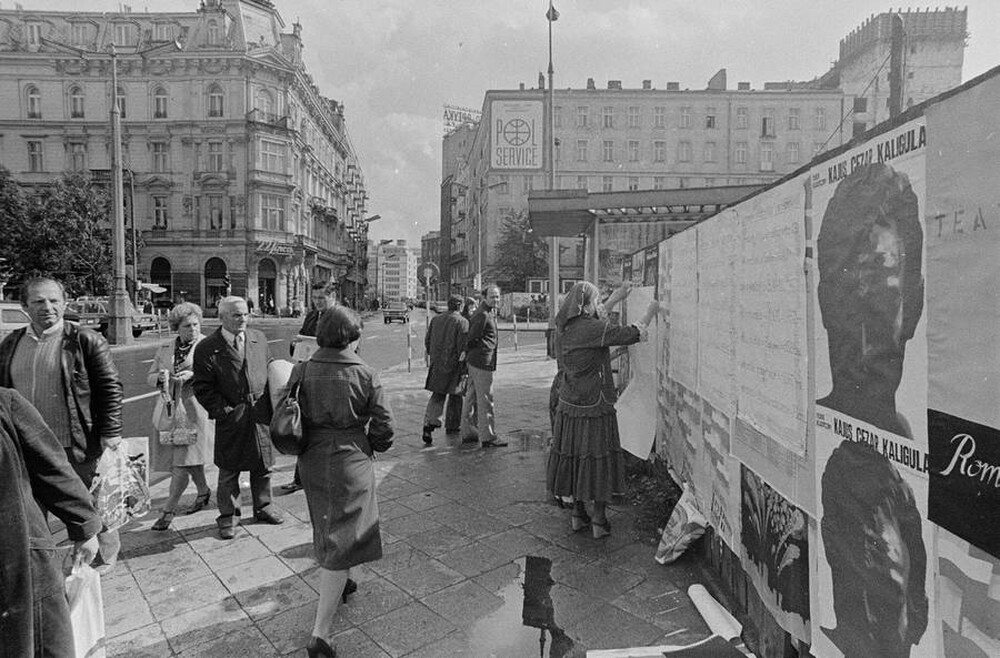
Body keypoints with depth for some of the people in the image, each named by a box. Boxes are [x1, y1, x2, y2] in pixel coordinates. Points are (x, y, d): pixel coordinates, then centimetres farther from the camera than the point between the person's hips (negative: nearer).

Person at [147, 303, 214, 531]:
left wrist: (192, 375, -23)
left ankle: (169, 509, 0)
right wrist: (160, 377, -7)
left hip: (195, 408, -5)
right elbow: (150, 377, 16)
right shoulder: (165, 349, 12)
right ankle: (203, 491, 34)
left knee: (184, 459, -10)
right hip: (169, 408, 5)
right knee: (190, 457, 14)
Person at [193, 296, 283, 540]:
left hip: (261, 415, 4)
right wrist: (224, 410, -15)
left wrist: (272, 403, 5)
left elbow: (271, 369, 13)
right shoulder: (206, 349, -7)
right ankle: (227, 516, 26)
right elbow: (203, 388, -6)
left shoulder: (258, 338, 6)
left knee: (263, 465, 15)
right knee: (228, 470, 9)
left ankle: (262, 507, 34)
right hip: (231, 418, -3)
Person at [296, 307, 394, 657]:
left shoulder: (303, 371, -6)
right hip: (350, 461, -5)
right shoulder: (365, 374, -15)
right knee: (343, 540, 4)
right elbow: (383, 427, -10)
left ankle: (337, 585, 53)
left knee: (327, 526, 28)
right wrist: (373, 445, 10)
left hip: (311, 461, 5)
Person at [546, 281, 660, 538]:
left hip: (569, 406, 8)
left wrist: (619, 297, 28)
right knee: (598, 461, 6)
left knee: (575, 459, 16)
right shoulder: (593, 329, -19)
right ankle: (599, 522, 18)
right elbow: (631, 334, -16)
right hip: (594, 407, -7)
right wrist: (651, 312, 0)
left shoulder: (567, 327, 4)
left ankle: (578, 514, 29)